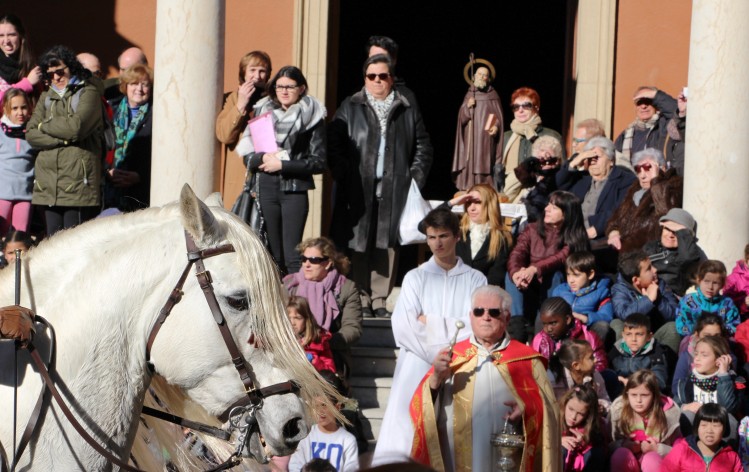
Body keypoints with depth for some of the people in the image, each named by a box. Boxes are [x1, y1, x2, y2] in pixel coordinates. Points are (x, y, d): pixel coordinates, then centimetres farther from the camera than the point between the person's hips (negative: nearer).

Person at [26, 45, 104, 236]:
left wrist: (44, 125, 1)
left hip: (78, 182, -6)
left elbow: (76, 127, -15)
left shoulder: (89, 93, 1)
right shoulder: (46, 97, 18)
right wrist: (63, 138, -8)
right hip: (48, 183, 6)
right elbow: (30, 134, 6)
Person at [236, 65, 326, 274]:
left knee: (292, 256, -11)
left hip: (294, 190, -3)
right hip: (266, 188, 3)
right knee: (274, 255, 5)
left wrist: (283, 164, -11)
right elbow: (247, 155, 9)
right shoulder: (263, 112, 11)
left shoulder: (312, 118, 1)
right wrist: (262, 158, -13)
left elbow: (319, 162, -4)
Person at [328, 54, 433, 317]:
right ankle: (360, 300, 1)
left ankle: (379, 300, 6)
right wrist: (343, 177, -8)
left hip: (394, 191, 1)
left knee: (387, 245, -1)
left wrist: (415, 180, 3)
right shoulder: (350, 109, 9)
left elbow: (423, 148, 13)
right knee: (357, 245, -4)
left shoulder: (408, 111, 13)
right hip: (358, 191, -1)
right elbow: (334, 145, 3)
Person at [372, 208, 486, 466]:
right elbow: (404, 326, -2)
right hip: (418, 368, 0)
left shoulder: (475, 280, 9)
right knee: (408, 439, -10)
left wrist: (431, 323, -4)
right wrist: (442, 348, -8)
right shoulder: (415, 278, 10)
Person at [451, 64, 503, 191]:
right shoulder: (469, 95, 12)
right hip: (470, 139, 3)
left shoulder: (492, 96, 3)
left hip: (485, 139, -3)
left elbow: (498, 116, -1)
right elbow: (461, 118, 9)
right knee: (469, 165, -2)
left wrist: (496, 126, -21)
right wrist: (467, 106, -10)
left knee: (483, 165, -11)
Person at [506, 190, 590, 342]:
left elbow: (562, 258, -24)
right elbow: (516, 255, -10)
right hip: (529, 291, 3)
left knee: (554, 274, -30)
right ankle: (517, 323, -34)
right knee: (511, 273, -23)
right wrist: (516, 273, -34)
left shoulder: (574, 237, -3)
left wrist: (535, 269, -42)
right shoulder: (532, 230, 6)